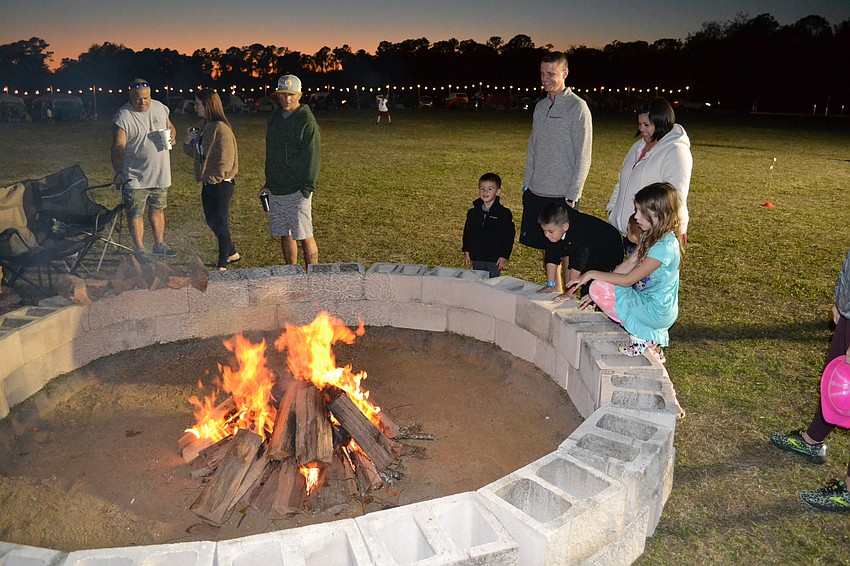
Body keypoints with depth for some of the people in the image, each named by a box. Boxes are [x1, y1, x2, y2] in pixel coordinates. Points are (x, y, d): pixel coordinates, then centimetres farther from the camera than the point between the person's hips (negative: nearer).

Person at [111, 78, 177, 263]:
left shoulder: (160, 108, 2)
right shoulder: (123, 117, -15)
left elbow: (170, 126, 19)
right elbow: (118, 147, -21)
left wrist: (172, 136, -6)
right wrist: (119, 171, -34)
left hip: (160, 174, 5)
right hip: (134, 177, -5)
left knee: (158, 209, 19)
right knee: (135, 213, 3)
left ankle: (159, 244, 33)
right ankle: (140, 250, 16)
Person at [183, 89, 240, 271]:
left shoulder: (220, 128, -16)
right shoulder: (204, 128, 13)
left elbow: (226, 158, -20)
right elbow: (196, 154, 19)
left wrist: (214, 178, -17)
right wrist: (188, 142, 1)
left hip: (221, 183, -10)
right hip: (208, 183, 10)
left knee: (220, 222, -2)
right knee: (212, 222, 16)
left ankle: (222, 264, 8)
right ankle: (231, 253, 32)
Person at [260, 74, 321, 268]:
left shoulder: (307, 121, -9)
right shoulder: (275, 118, 13)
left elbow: (313, 157, -13)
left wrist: (307, 188, -18)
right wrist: (268, 183, 15)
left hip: (297, 190, -7)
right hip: (276, 190, 7)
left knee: (304, 236, -6)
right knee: (285, 235, 12)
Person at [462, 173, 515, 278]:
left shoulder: (504, 213, -7)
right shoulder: (473, 213, 4)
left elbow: (509, 236, -6)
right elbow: (467, 233, 11)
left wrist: (504, 256, -9)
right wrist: (466, 253, 7)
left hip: (494, 258, -4)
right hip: (476, 258, 4)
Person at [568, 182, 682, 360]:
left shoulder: (665, 246, -24)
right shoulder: (651, 236, 5)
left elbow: (628, 279, -22)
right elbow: (627, 265, 5)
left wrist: (592, 274, -14)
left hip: (657, 310, -9)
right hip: (648, 301, 9)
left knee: (599, 288, -15)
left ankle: (642, 335, -3)